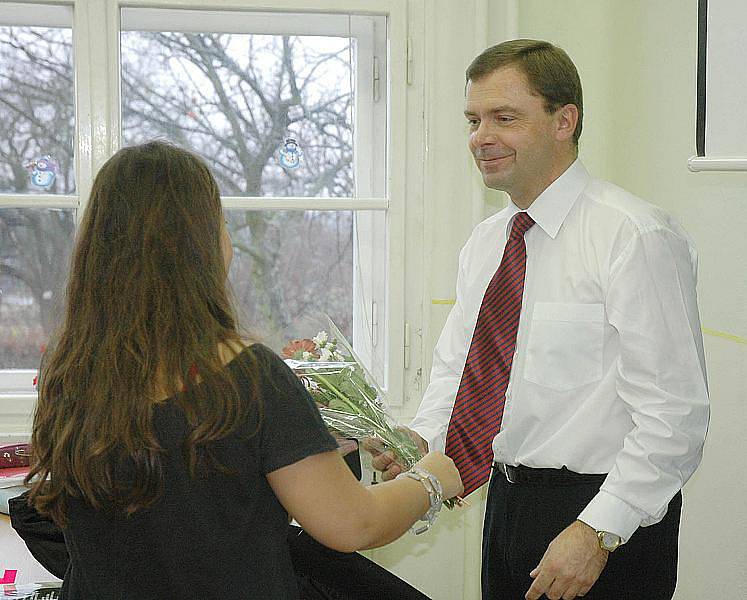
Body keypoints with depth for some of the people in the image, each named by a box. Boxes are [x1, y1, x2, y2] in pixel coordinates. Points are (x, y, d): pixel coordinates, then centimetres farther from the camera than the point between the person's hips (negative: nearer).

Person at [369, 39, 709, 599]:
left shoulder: (634, 236, -17)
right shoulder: (484, 242, 8)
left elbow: (673, 415, -19)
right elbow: (455, 364, 13)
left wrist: (597, 532, -22)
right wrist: (422, 438, -6)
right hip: (508, 503, 7)